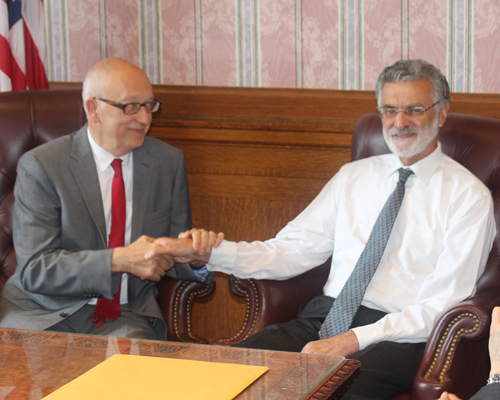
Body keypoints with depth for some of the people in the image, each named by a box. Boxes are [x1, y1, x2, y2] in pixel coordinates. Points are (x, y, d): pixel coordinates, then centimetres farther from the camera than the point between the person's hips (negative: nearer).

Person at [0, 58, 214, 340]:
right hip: (47, 315, -1)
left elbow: (173, 253, 12)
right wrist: (119, 260, -27)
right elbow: (34, 269, -14)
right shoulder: (40, 166, -7)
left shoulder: (169, 162, 7)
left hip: (127, 317, 2)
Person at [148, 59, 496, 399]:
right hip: (325, 317, 5)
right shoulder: (353, 176, 18)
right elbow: (292, 251, 12)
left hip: (400, 335, -4)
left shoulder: (469, 195, 2)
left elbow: (444, 305, -7)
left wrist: (354, 340, -18)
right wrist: (210, 252, -5)